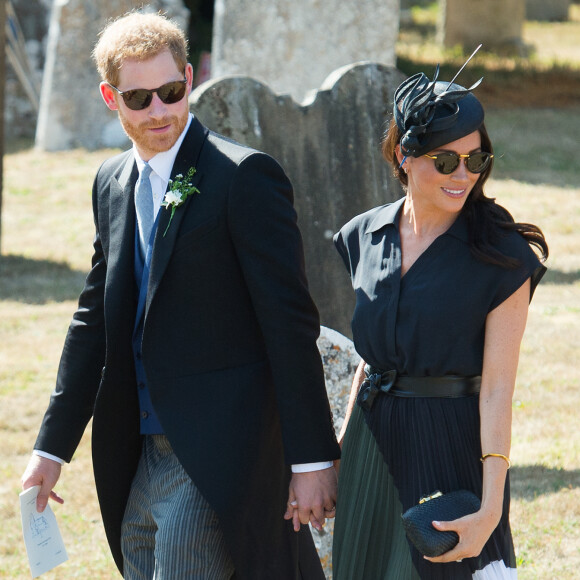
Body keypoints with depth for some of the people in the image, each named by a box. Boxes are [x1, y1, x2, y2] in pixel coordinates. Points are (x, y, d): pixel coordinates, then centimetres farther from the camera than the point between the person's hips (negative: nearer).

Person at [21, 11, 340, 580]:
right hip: (139, 459, 8)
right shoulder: (112, 182, 13)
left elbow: (290, 323, -13)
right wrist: (52, 446, 16)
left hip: (216, 459, -8)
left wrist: (312, 458, -15)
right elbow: (94, 319, 19)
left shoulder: (245, 176, -11)